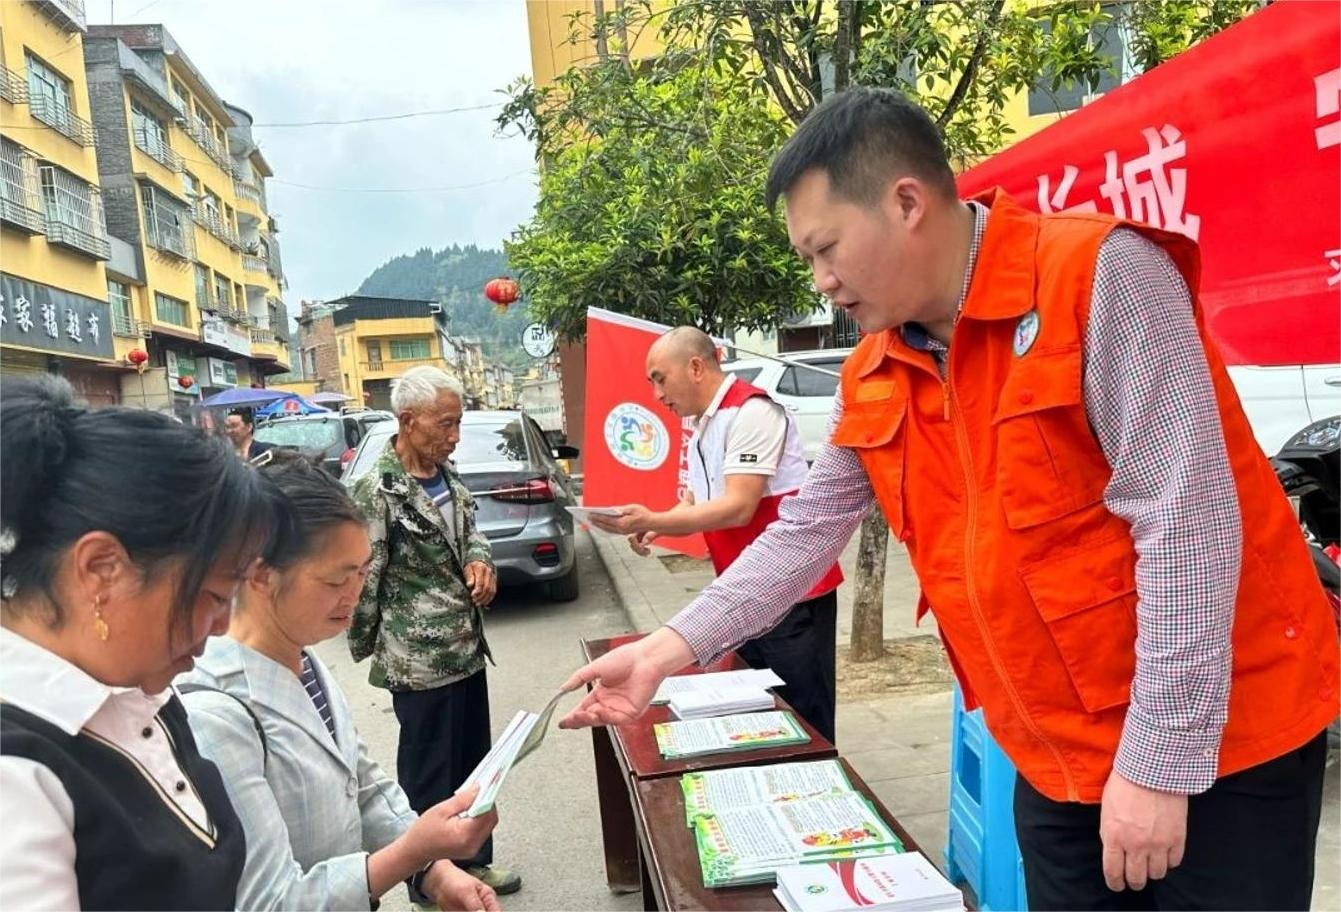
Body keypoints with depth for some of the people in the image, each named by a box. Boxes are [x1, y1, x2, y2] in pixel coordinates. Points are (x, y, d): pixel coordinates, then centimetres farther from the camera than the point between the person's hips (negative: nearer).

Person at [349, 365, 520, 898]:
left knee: (473, 765, 21)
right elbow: (363, 582, -16)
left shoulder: (447, 478, 6)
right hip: (420, 662, -8)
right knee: (429, 777, 9)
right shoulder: (377, 492, -20)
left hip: (467, 650, 8)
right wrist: (368, 651, -8)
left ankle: (473, 863, 39)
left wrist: (481, 560, -3)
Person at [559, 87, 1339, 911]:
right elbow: (805, 533, 5)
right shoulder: (873, 378, 2)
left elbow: (1185, 523, -21)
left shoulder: (1099, 274, -18)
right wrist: (670, 648, -3)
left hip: (1217, 738, -5)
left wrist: (1159, 762, -20)